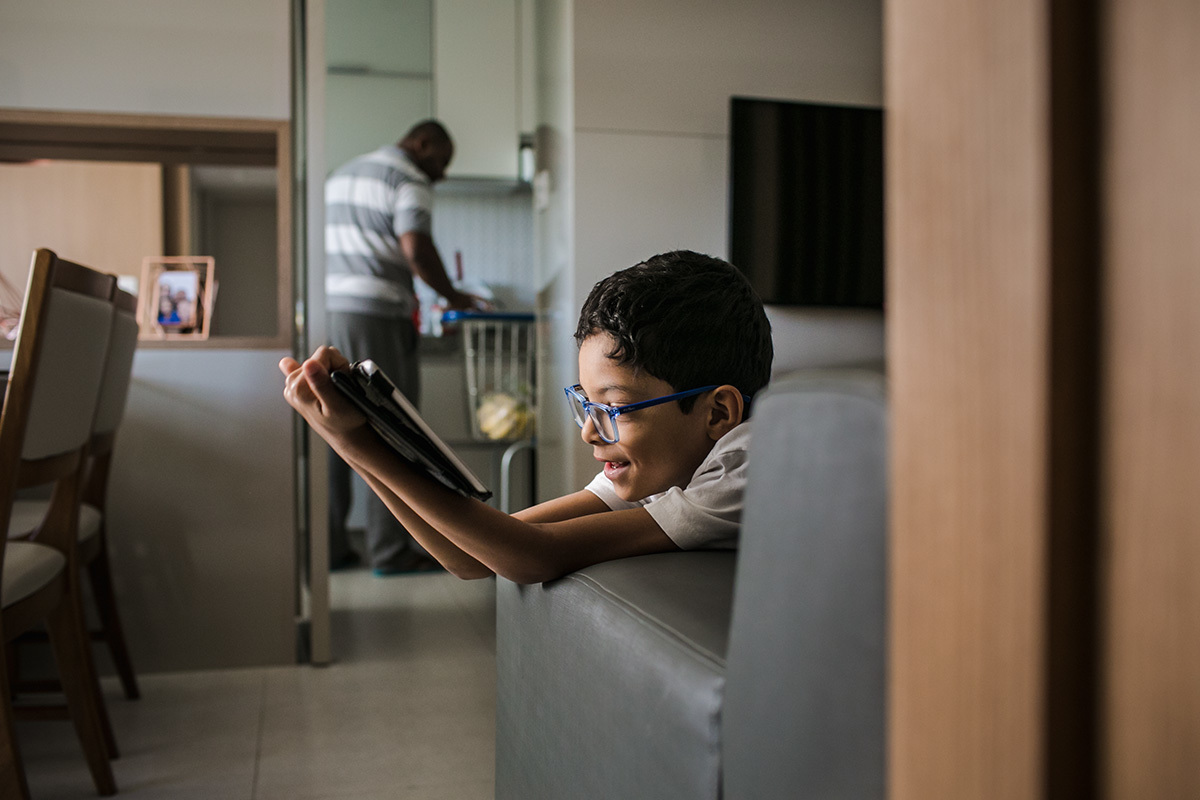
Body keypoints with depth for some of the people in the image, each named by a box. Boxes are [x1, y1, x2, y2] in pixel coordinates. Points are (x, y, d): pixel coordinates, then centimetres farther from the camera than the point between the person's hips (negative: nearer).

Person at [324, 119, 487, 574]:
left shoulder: (342, 173, 23)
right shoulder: (410, 182, -4)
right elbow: (416, 250, -16)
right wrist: (453, 296, -3)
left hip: (328, 309, 8)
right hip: (375, 315, -8)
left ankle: (330, 547, 12)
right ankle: (390, 549, 1)